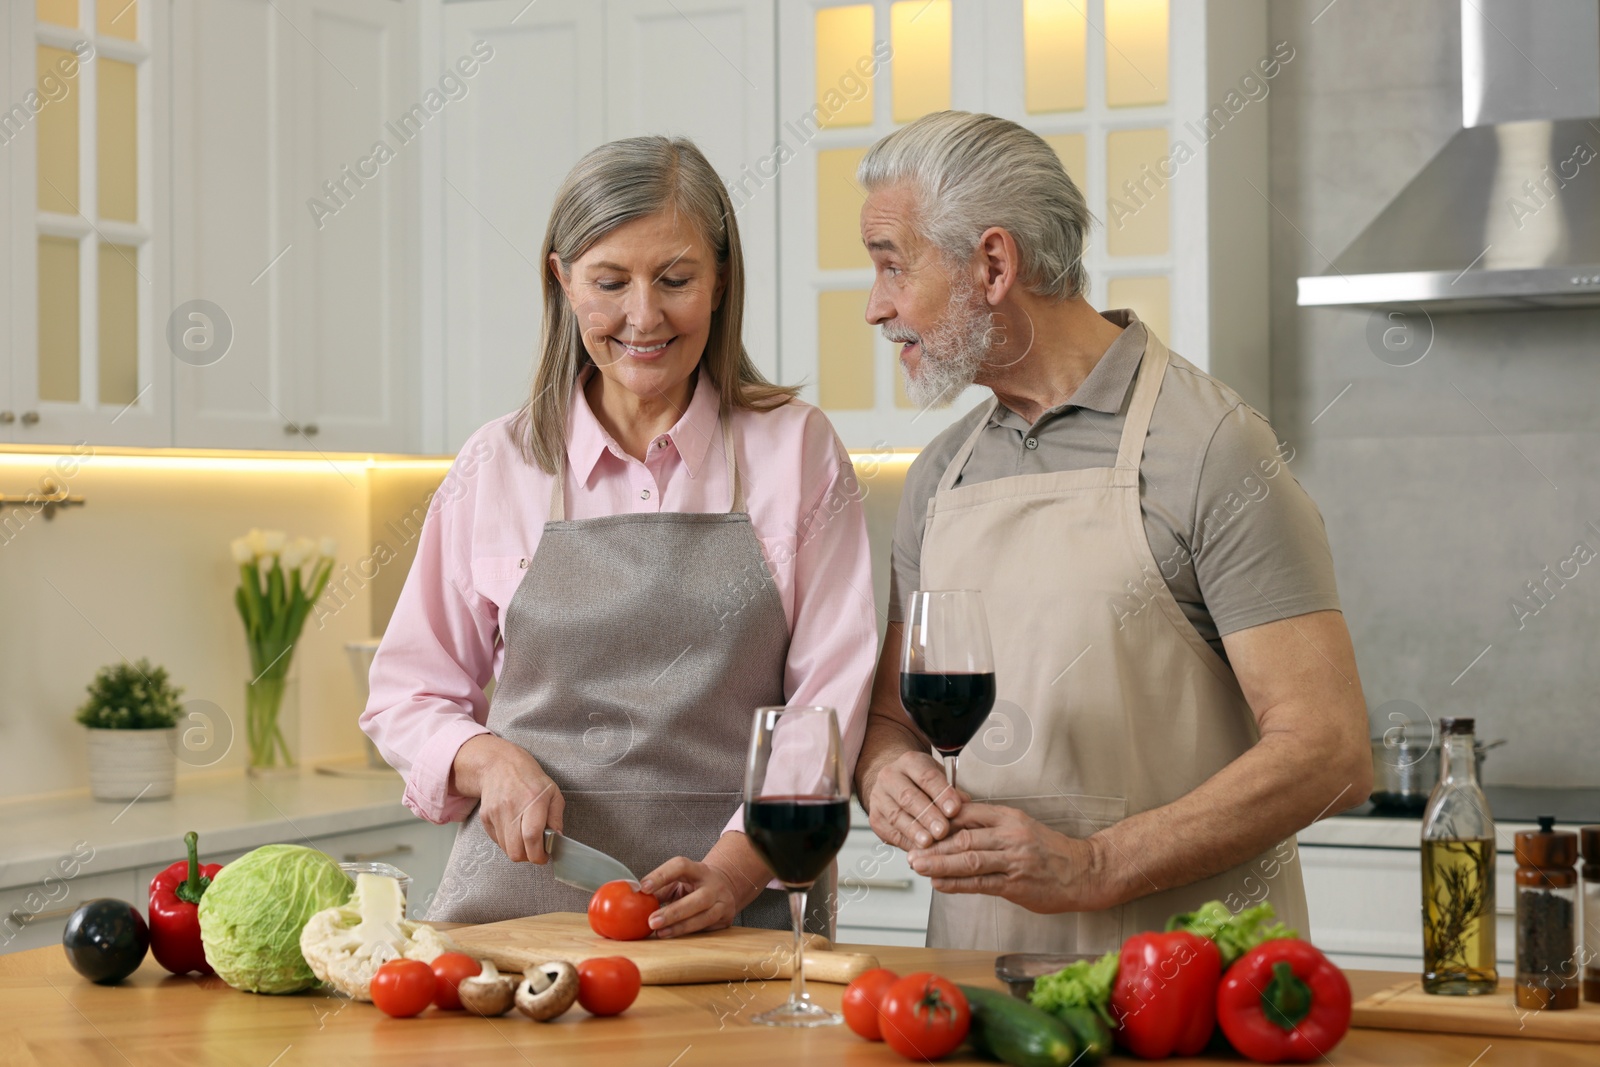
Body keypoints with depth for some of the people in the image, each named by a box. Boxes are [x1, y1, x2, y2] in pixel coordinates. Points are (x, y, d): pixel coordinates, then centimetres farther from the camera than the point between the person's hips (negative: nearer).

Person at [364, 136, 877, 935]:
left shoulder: (796, 449, 6)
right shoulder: (496, 466, 10)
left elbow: (829, 697, 1)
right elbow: (407, 695, 15)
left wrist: (733, 871, -13)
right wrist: (490, 758, -6)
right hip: (520, 892, 2)